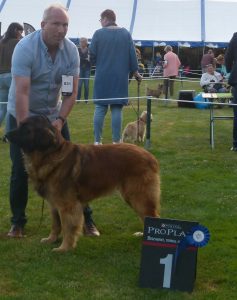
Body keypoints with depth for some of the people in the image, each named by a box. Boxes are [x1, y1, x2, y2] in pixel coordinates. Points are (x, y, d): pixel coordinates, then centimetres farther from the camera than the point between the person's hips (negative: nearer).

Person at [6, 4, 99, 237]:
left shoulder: (71, 50, -11)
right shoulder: (25, 48, -24)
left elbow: (72, 91, -10)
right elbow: (21, 92, -30)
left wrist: (60, 120, -23)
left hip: (54, 115, 3)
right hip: (22, 115, -3)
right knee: (20, 170, -1)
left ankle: (84, 218, 10)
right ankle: (17, 222, 14)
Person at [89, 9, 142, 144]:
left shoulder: (98, 33, -4)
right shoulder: (126, 33, 3)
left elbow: (92, 55, -3)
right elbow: (132, 55, 3)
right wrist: (135, 72, 13)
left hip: (102, 77, -1)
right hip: (120, 77, 1)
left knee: (100, 108, 4)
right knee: (117, 108, 3)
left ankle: (97, 141, 4)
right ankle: (116, 141, 5)